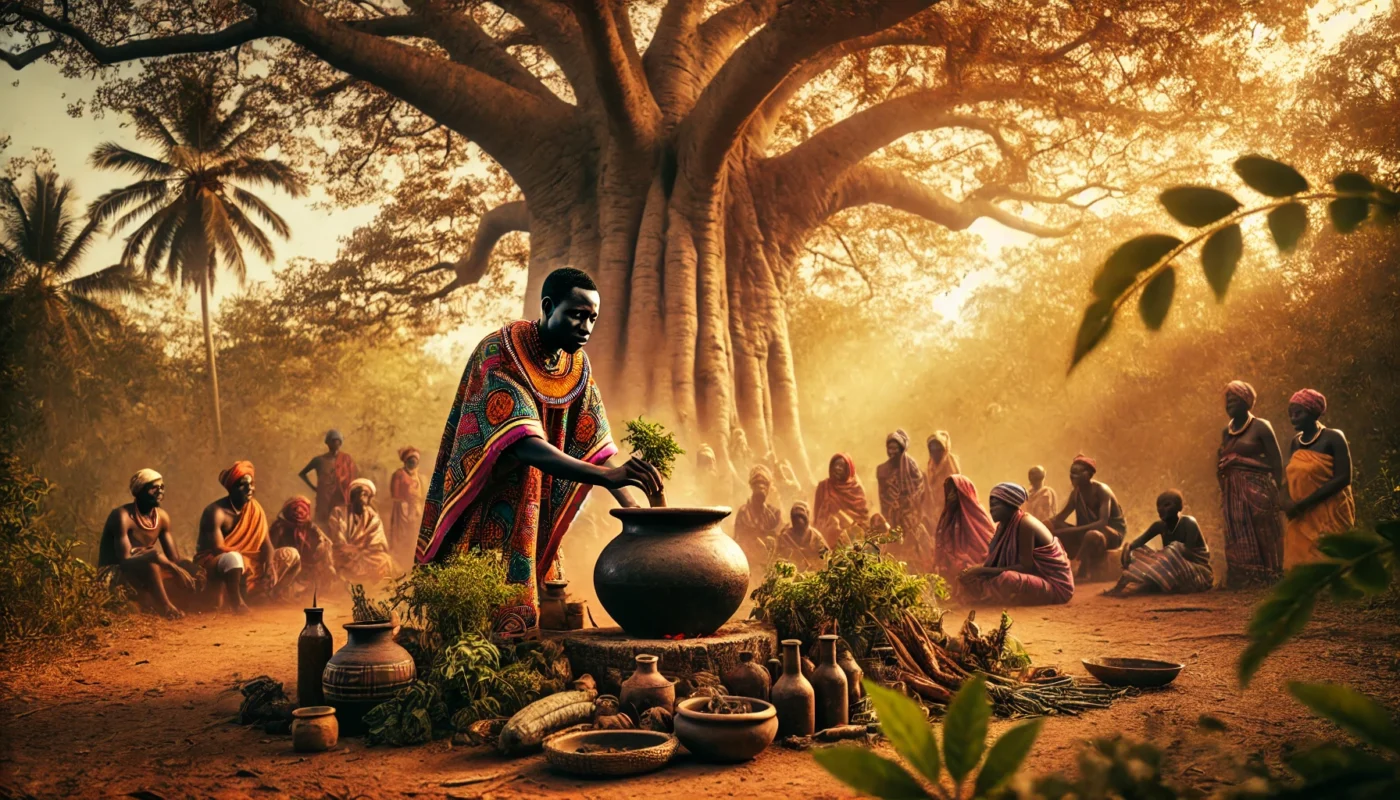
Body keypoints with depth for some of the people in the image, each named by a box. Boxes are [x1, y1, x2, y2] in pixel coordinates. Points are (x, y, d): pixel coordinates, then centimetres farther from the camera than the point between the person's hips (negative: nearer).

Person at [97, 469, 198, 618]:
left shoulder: (162, 516, 4)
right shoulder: (122, 516, -18)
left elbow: (175, 559, 2)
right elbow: (125, 560, -28)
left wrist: (178, 570, -20)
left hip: (144, 573, 8)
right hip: (114, 575, -8)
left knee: (188, 567, -10)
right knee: (153, 556, -36)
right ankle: (166, 607, -30)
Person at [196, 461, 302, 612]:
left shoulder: (255, 509, 1)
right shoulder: (216, 512, -19)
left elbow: (266, 542, -3)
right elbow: (218, 549, -27)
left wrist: (270, 566, -21)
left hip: (246, 563, 7)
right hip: (213, 564, -7)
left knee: (291, 555, -2)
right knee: (233, 558, -43)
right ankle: (237, 602, -23)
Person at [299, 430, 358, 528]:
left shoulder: (346, 459, 3)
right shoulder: (320, 460, 3)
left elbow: (354, 479, 2)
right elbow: (302, 473, 15)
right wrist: (313, 487, 5)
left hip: (342, 501, 0)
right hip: (325, 501, 1)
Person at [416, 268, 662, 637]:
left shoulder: (577, 365, 0)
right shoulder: (498, 354, -22)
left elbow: (595, 445, 0)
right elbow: (524, 444, -35)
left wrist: (633, 508, -14)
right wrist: (606, 475, -46)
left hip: (533, 517, 6)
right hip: (482, 514, -6)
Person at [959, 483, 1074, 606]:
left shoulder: (1025, 524, -21)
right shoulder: (1006, 525, 5)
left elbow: (1026, 567, -24)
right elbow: (998, 561, 6)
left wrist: (984, 571, -25)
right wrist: (979, 570, -12)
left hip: (1055, 585, -9)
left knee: (1006, 580, -33)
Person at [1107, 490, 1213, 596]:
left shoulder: (1188, 523, -14)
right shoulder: (1160, 525, 2)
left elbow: (1188, 553, -24)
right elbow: (1140, 541, -11)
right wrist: (1128, 546, -33)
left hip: (1198, 573, -6)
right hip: (1173, 570, 6)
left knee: (1176, 548, -34)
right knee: (1138, 551, -9)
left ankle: (1140, 585, -53)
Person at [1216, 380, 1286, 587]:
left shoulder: (1260, 427, -4)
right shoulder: (1226, 431, 13)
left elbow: (1276, 461, -7)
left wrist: (1276, 491, -12)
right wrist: (1224, 491, 8)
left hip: (1257, 490, -6)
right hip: (1233, 493, 6)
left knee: (1262, 538, -2)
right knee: (1238, 543, 8)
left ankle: (1265, 581, 3)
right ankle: (1243, 583, 14)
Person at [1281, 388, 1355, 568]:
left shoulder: (1332, 437, -9)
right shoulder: (1296, 442, 11)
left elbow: (1343, 477, -16)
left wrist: (1303, 504, -19)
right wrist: (1288, 501, -6)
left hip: (1329, 517, -6)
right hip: (1301, 519, 6)